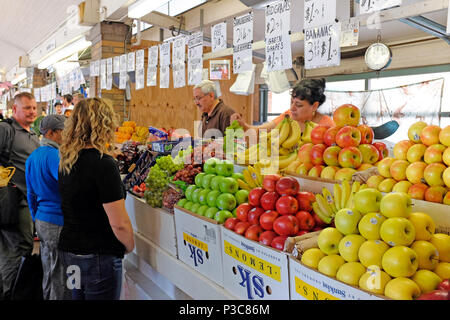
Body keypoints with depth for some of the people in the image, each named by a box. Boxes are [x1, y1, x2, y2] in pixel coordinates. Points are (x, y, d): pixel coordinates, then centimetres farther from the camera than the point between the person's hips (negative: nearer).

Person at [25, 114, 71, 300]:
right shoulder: (54, 155, -17)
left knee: (49, 272, 21)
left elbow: (31, 194, 17)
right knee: (61, 276, 2)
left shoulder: (32, 157, 11)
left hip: (41, 220, 9)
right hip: (58, 222, -9)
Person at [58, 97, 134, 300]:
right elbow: (119, 223, -22)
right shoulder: (103, 164, -21)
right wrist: (129, 246, -3)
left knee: (79, 294, 22)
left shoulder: (66, 162, 3)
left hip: (69, 249, 8)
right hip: (98, 256, -7)